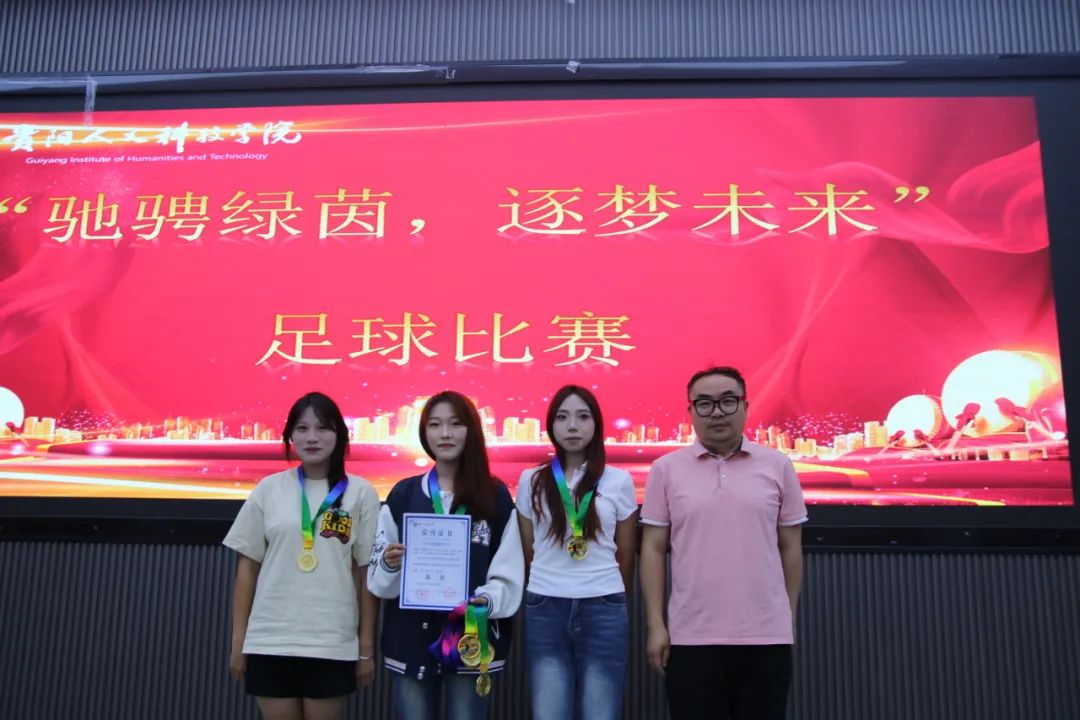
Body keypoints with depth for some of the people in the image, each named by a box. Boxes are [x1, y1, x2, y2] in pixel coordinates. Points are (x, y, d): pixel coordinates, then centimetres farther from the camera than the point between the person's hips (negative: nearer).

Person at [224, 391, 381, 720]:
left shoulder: (360, 493, 1)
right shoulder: (269, 489, 4)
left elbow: (367, 574, 2)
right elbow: (247, 567, 8)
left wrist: (367, 647, 1)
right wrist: (238, 640, 6)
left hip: (333, 645, -1)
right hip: (269, 642, 1)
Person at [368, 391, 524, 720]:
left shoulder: (496, 496, 3)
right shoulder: (403, 495, 7)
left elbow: (509, 573, 1)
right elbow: (377, 575, 6)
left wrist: (488, 600, -18)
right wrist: (389, 564, -15)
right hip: (412, 638, 1)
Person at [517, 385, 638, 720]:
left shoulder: (619, 481, 2)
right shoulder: (532, 481, 4)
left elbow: (626, 557, 10)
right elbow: (528, 553, 12)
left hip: (603, 611, -1)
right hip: (545, 610, 1)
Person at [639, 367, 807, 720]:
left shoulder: (778, 466, 3)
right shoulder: (666, 469, 2)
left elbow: (790, 547, 8)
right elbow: (653, 549, 2)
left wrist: (790, 617, 7)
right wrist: (656, 624, -2)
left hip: (767, 636, 1)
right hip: (691, 637, 0)